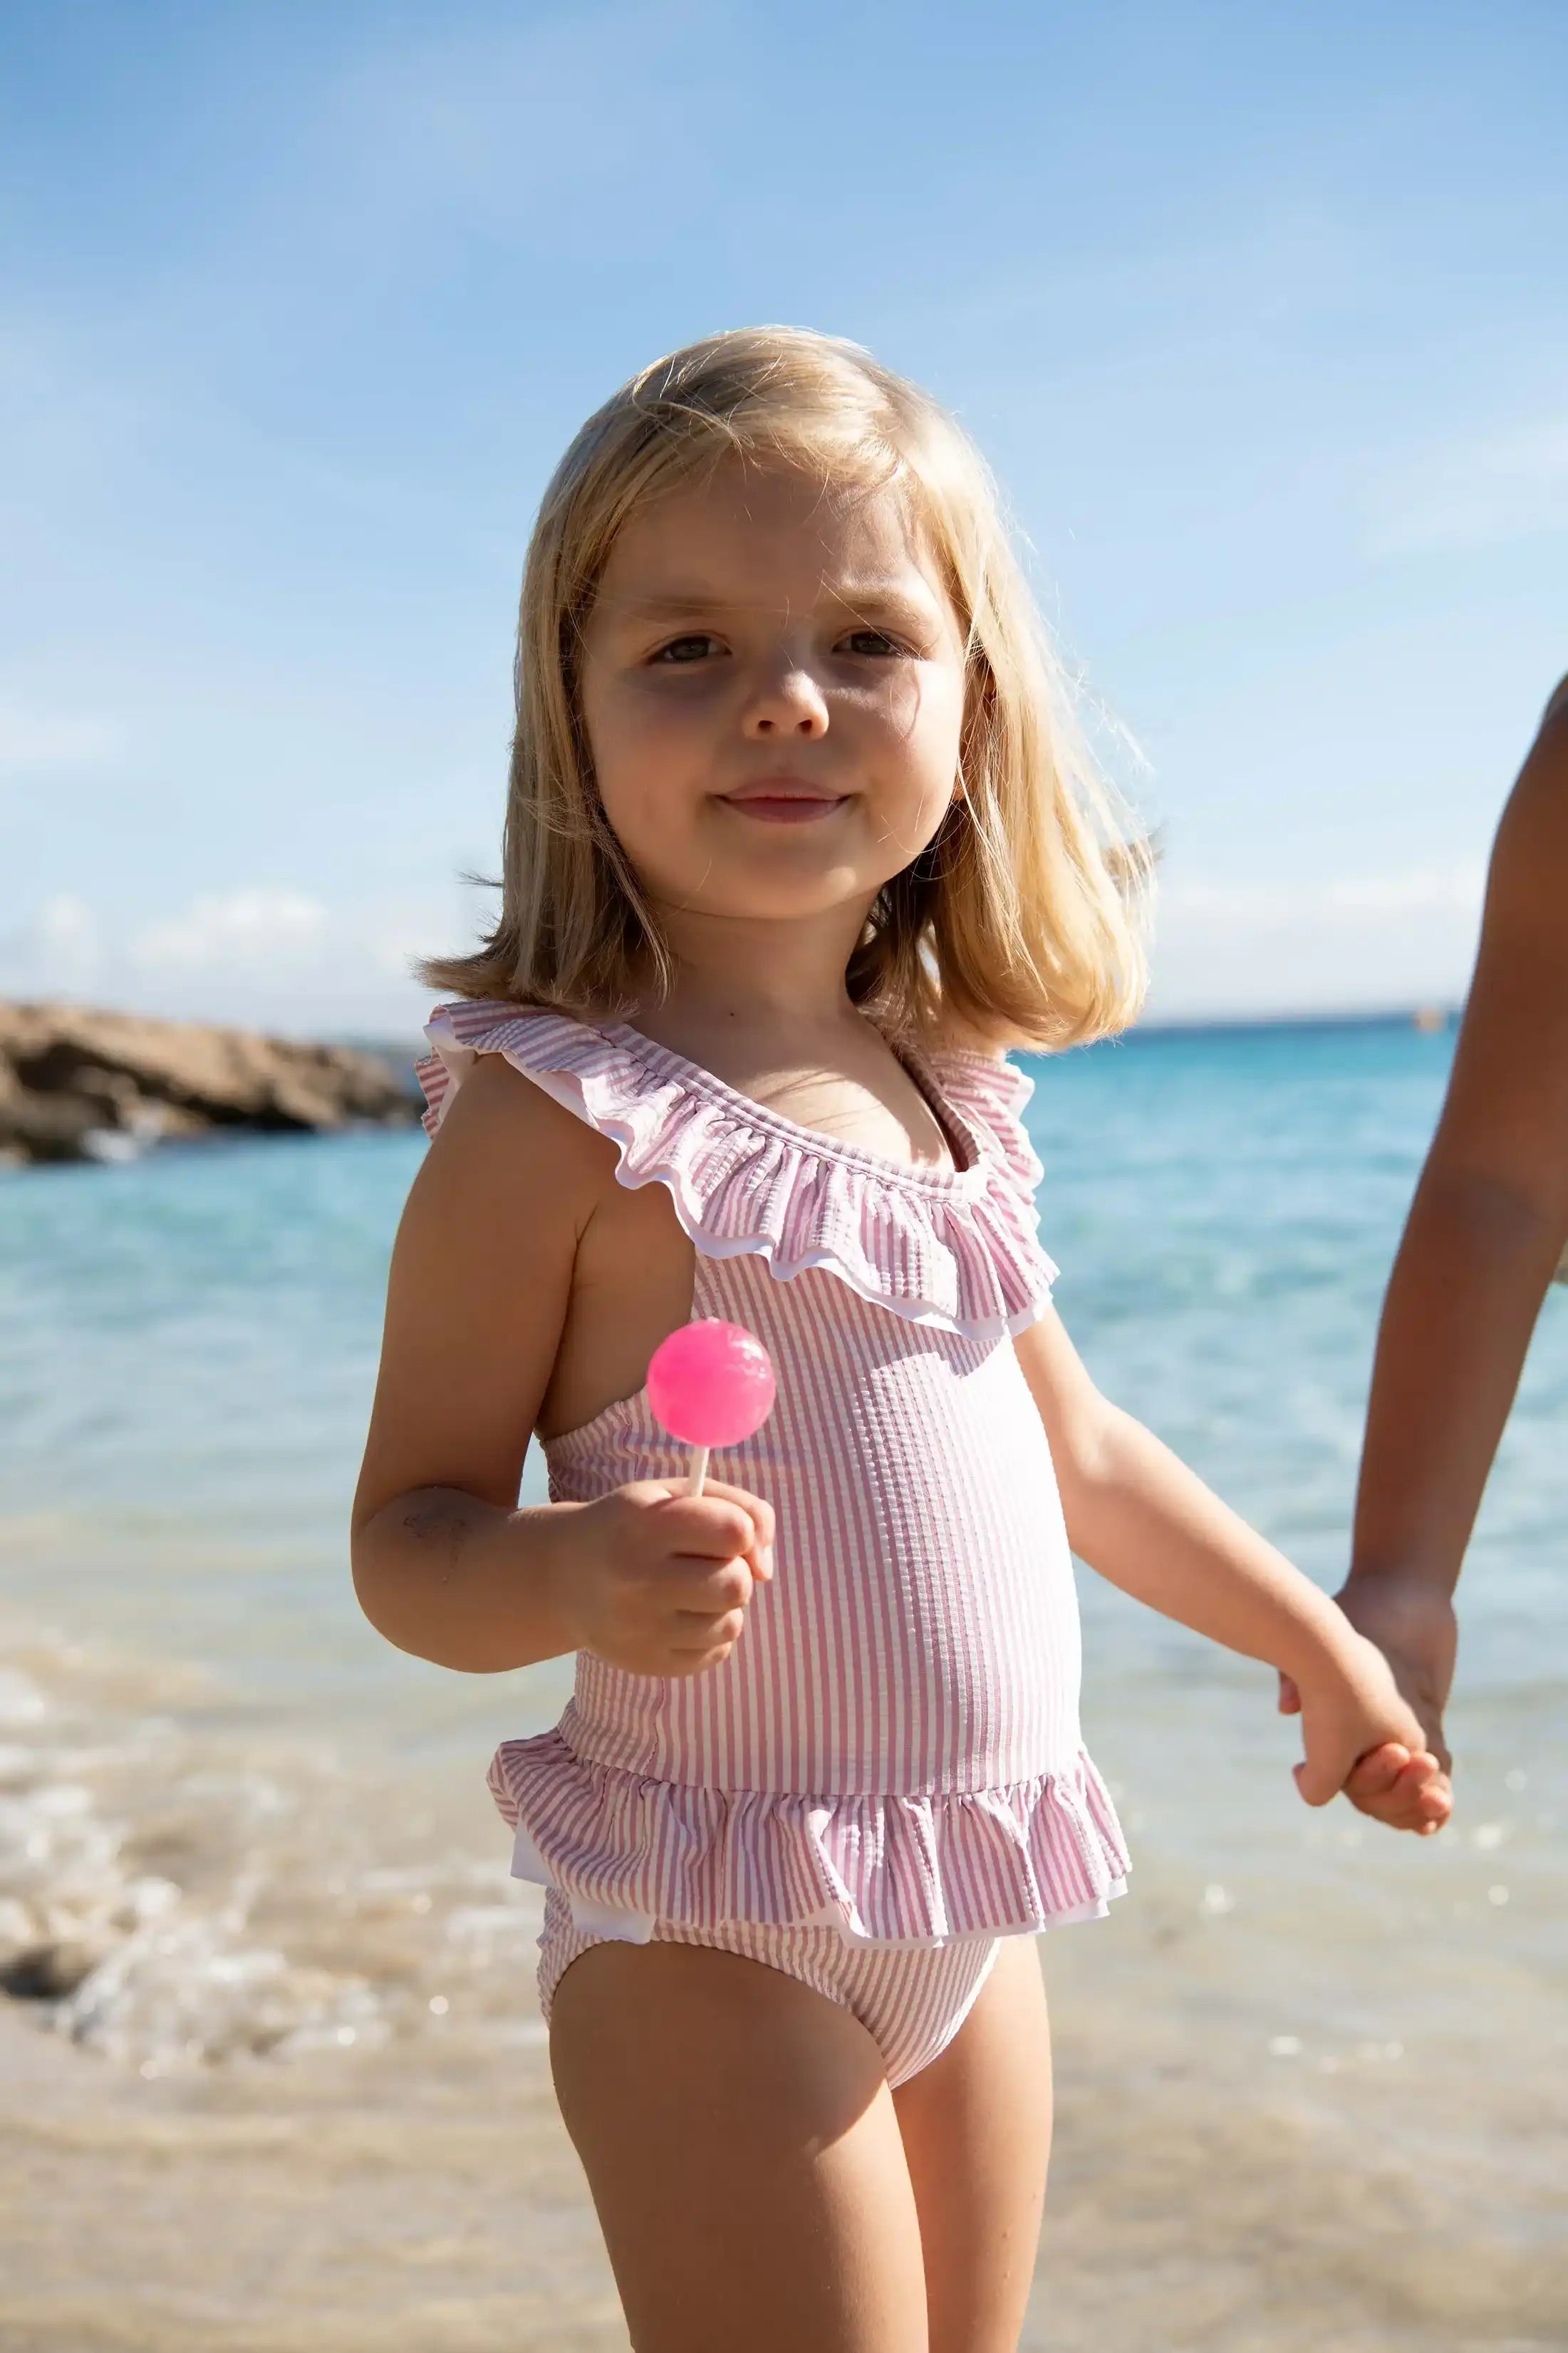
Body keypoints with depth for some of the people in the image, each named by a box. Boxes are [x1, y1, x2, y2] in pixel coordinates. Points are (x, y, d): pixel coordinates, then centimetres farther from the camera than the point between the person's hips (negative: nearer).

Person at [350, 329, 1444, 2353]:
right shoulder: (552, 1116, -15)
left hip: (970, 1919, 7)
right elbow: (407, 1535, -13)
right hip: (716, 1945, -6)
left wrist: (1309, 1633, 28)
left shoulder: (953, 1100, 5)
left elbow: (1070, 1449, 19)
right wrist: (576, 1575, -34)